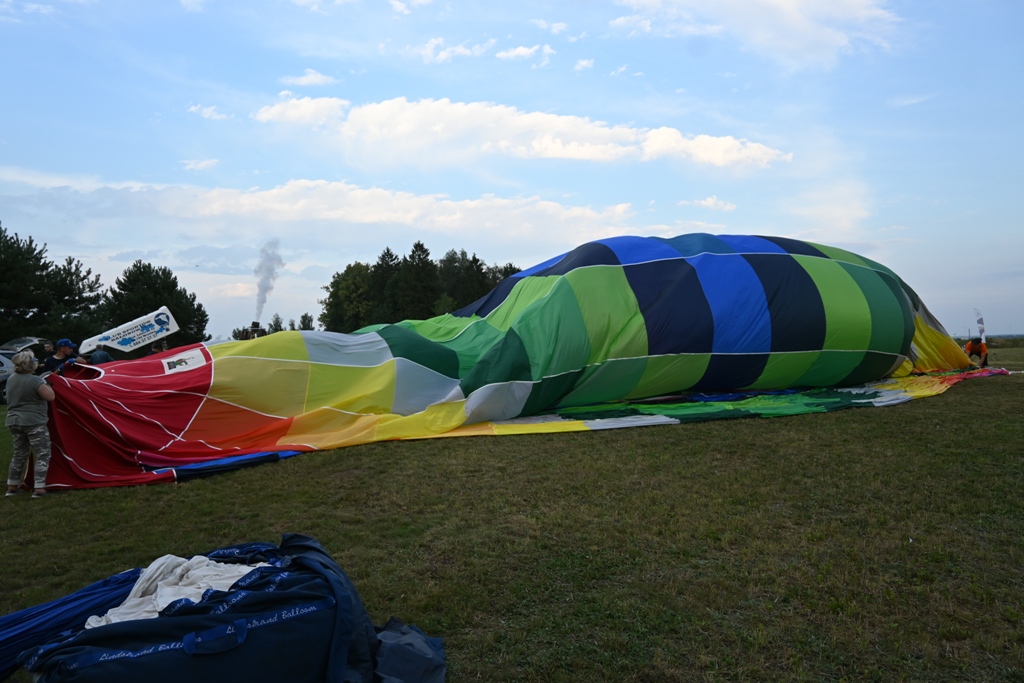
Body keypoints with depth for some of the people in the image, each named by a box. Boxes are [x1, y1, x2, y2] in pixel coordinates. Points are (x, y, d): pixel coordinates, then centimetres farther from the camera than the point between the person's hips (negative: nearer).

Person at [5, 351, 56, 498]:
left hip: (14, 422, 8)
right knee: (42, 455, -1)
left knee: (19, 455, 20)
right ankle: (39, 488, -7)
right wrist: (46, 384, 1)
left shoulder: (11, 379, 9)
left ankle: (12, 487, 27)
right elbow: (50, 397, -14)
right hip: (34, 423, -8)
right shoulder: (35, 380, -17)